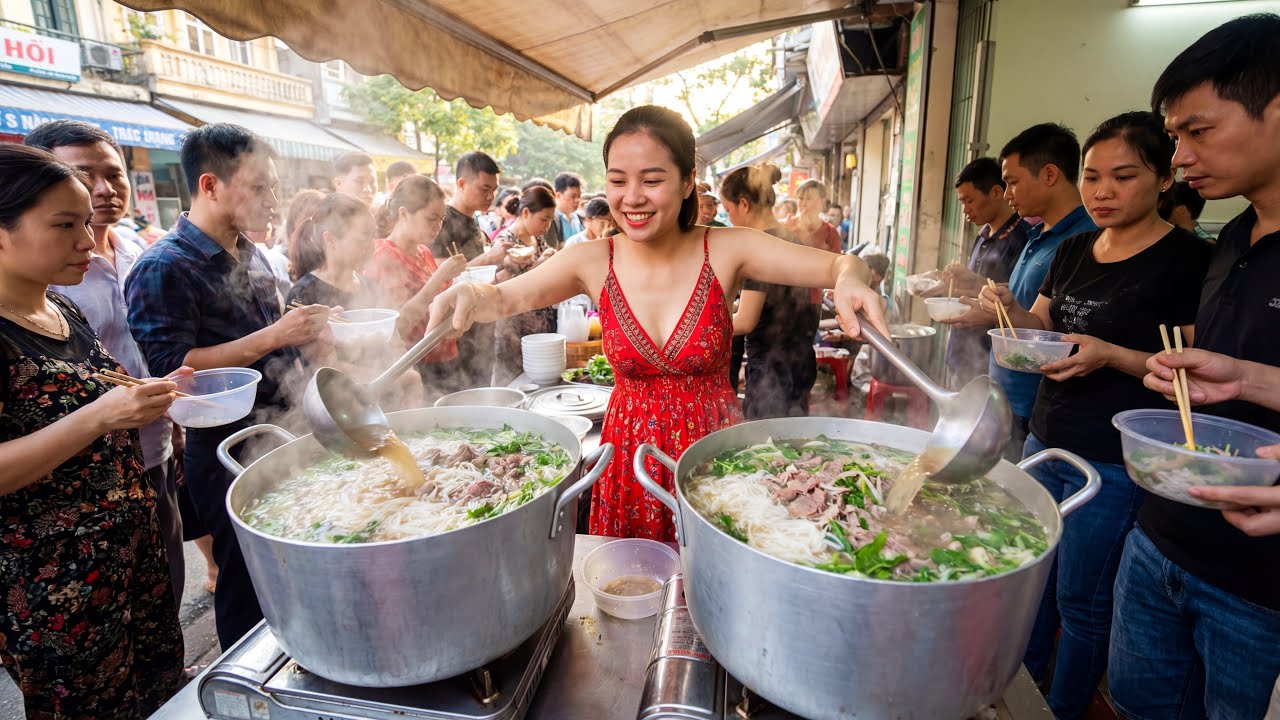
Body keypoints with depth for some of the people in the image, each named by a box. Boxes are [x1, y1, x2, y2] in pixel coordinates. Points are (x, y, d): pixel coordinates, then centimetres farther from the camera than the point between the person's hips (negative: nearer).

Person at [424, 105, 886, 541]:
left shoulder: (726, 250, -11)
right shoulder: (592, 262, -7)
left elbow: (839, 264, -12)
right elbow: (504, 298, -6)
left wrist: (849, 279, -35)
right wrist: (472, 296, -29)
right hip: (630, 454, 1)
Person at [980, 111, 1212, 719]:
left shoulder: (1188, 259, -10)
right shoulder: (1074, 250, 9)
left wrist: (1111, 355, -25)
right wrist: (1010, 309, -6)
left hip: (1114, 464, -6)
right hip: (1043, 442, 6)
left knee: (1081, 600, 9)